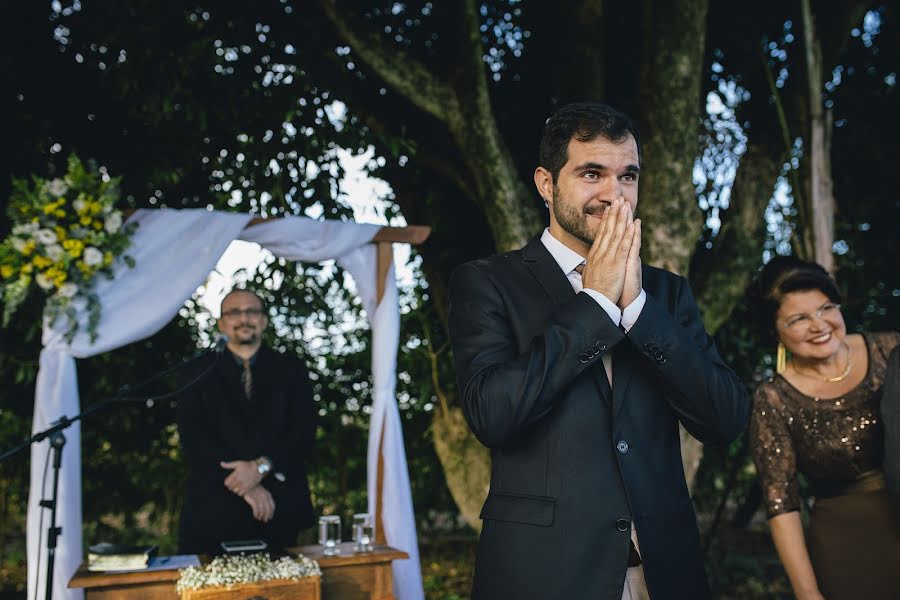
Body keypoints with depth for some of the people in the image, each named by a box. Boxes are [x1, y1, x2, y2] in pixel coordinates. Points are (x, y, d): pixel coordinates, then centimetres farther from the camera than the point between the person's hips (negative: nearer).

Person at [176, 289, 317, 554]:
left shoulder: (291, 370, 12)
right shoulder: (198, 373, 9)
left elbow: (304, 430, 2)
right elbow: (193, 438, -3)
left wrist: (262, 467, -15)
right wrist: (246, 486, -14)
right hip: (216, 510, -1)